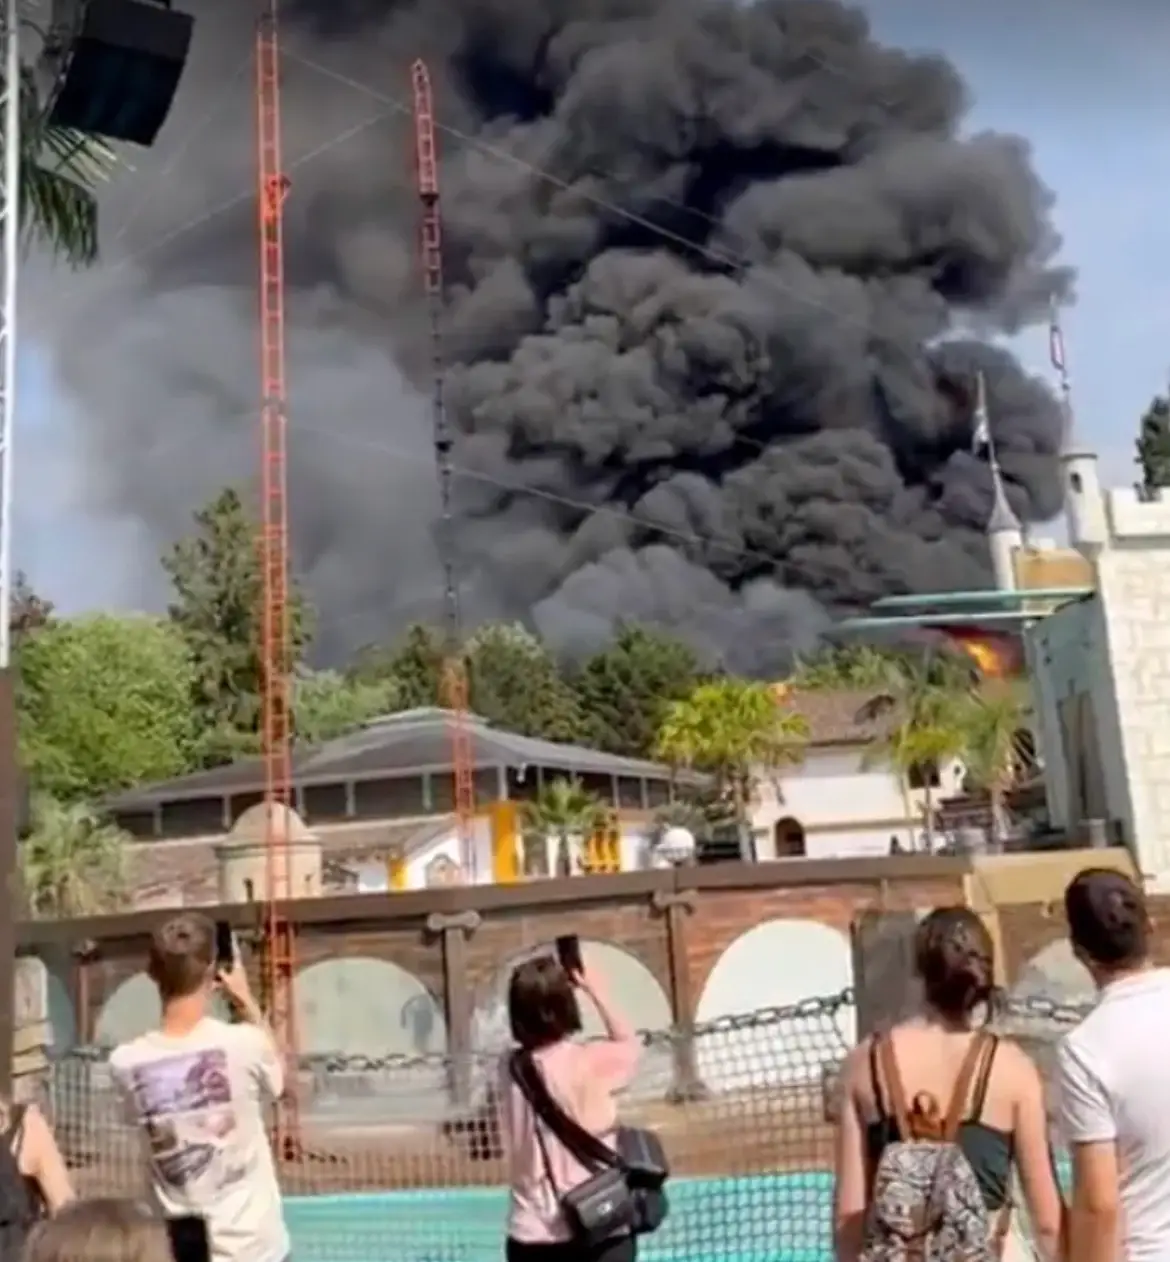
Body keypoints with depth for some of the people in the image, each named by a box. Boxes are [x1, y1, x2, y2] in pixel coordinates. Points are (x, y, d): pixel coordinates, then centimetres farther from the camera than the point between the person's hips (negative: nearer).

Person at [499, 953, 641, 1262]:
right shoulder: (588, 1062, -12)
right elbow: (630, 1045, 10)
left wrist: (534, 993, 13)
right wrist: (597, 993, 17)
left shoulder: (511, 1069, -1)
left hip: (531, 1234, 4)